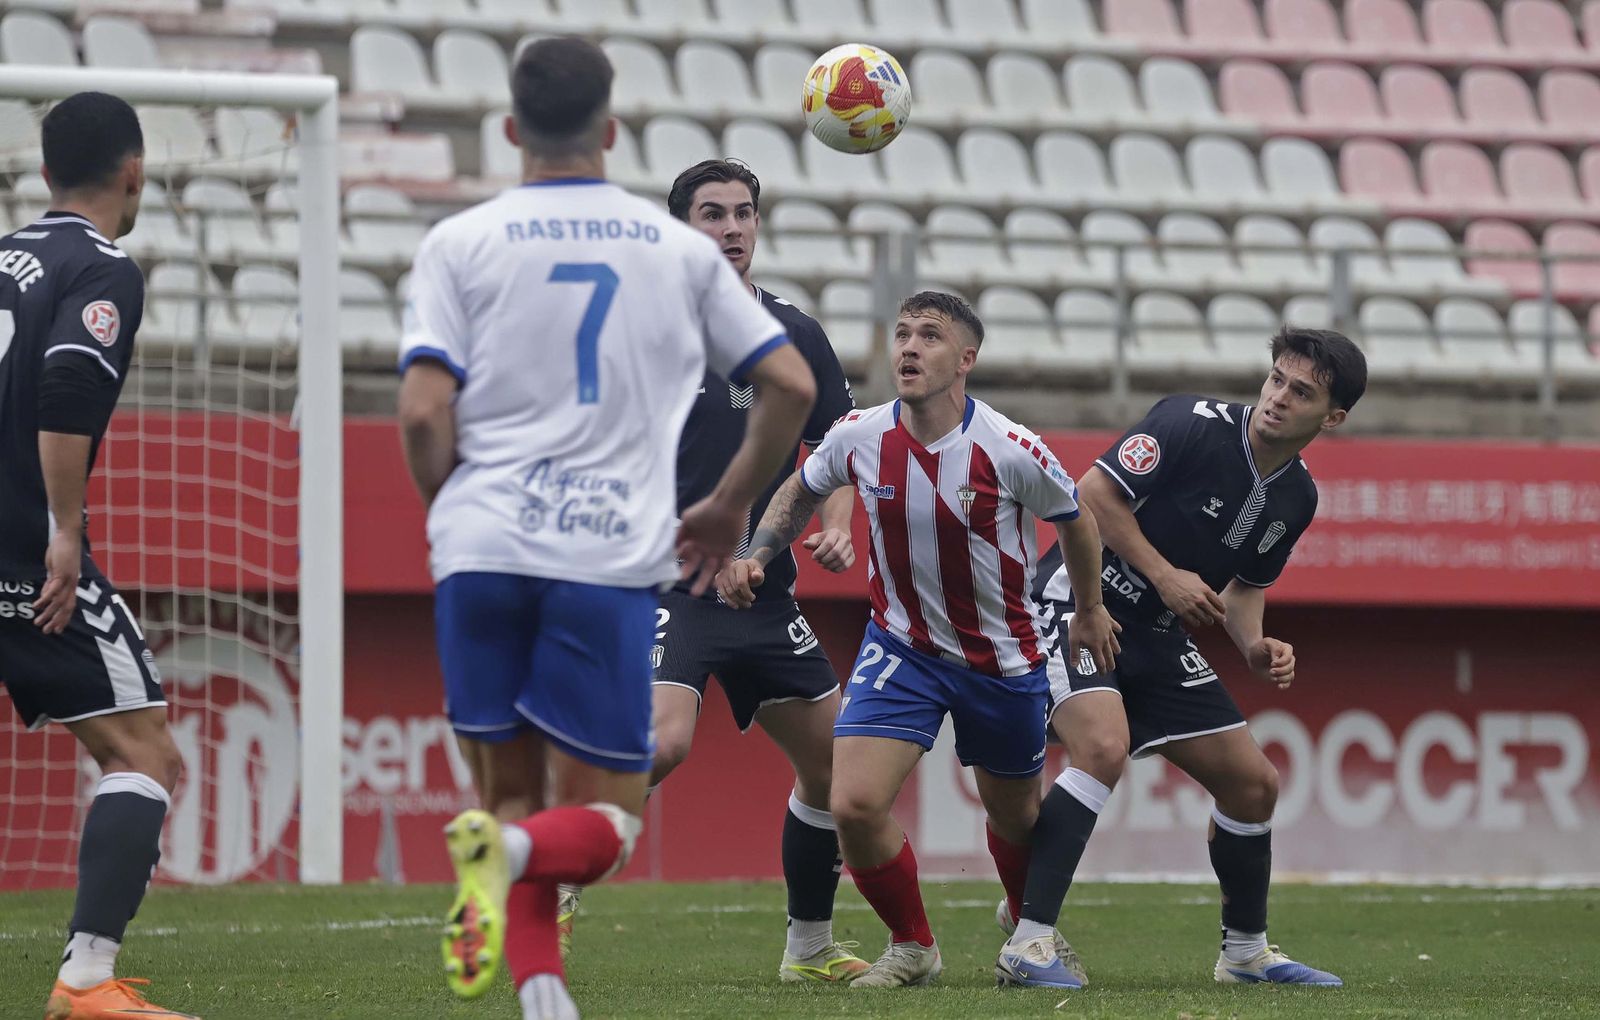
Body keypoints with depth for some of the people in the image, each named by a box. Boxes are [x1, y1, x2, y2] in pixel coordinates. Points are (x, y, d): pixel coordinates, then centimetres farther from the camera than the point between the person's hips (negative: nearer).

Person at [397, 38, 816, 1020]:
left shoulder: (460, 244, 5)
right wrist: (730, 507, 24)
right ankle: (511, 852, -28)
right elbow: (791, 385, 10)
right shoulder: (681, 250, 10)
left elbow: (424, 412, -4)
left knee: (510, 788, 13)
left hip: (483, 547, 1)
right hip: (612, 560, -1)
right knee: (606, 819, 5)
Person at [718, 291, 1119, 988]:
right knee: (855, 805, -17)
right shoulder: (859, 438, -12)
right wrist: (754, 556, -3)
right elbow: (802, 491, 12)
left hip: (1001, 660, -1)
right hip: (900, 644, 1)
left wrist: (1090, 610, 14)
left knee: (1015, 818, 16)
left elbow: (1074, 519, 1)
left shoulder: (1011, 451, -20)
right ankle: (912, 947, 8)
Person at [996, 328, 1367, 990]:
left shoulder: (1296, 498, 4)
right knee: (1105, 748, -31)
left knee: (1253, 783, 8)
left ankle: (1246, 952, 27)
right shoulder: (1195, 424, -18)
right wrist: (1166, 576, -20)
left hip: (1158, 637, 8)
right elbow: (1095, 493, -18)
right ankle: (1028, 944, -30)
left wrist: (1257, 648, -3)